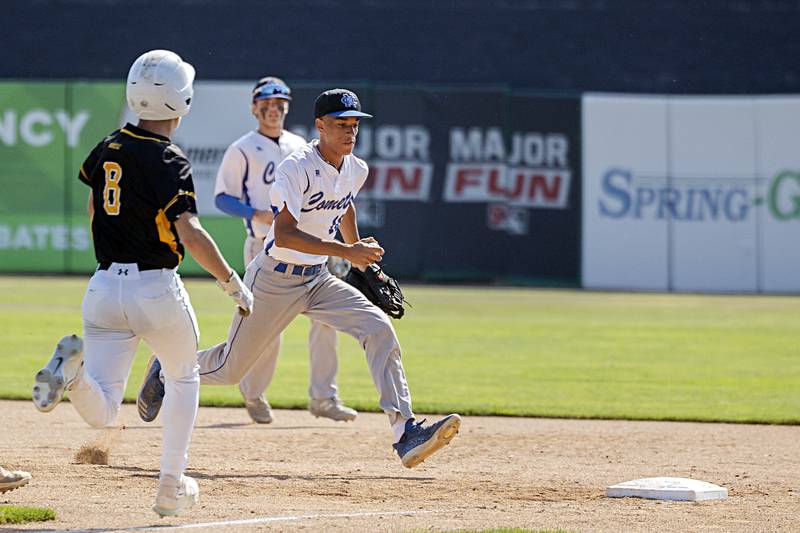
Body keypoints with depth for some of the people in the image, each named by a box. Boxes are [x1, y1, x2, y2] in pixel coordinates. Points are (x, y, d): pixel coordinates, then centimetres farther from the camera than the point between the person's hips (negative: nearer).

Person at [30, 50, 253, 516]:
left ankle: (73, 364, -32)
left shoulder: (110, 148, 8)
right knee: (184, 379, 24)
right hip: (156, 289, -4)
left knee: (101, 413, -1)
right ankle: (171, 487, 20)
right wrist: (234, 285, -16)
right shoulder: (170, 161, -12)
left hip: (104, 286, 4)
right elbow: (190, 233, -23)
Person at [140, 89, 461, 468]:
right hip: (274, 280, -6)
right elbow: (283, 235, -30)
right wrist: (345, 251, -34)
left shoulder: (356, 170, 2)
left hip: (317, 280, 6)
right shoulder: (298, 168, -21)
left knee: (379, 330, -17)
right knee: (230, 369, 6)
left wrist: (360, 252, 26)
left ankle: (405, 433, -24)